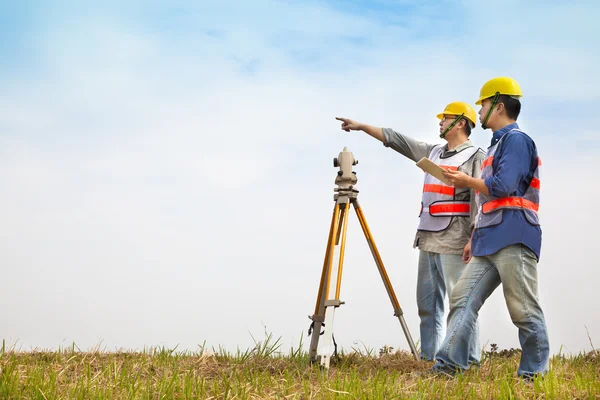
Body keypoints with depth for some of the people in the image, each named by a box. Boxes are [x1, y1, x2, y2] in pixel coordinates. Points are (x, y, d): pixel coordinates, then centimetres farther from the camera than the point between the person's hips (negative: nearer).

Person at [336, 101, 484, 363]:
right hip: (427, 240, 8)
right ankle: (428, 356, 12)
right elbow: (395, 139, 21)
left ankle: (468, 359, -7)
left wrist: (474, 238, -18)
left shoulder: (475, 157, -3)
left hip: (454, 242, -8)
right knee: (427, 302, 8)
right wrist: (361, 126, 20)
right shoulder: (432, 153, 19)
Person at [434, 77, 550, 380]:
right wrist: (475, 237, 24)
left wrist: (467, 181, -3)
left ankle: (535, 374, 0)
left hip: (513, 241, -10)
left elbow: (502, 187, -18)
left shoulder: (516, 139, -6)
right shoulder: (497, 144, 24)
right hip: (488, 241, 10)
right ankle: (448, 365, -3)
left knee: (524, 310, -6)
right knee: (462, 298, 1)